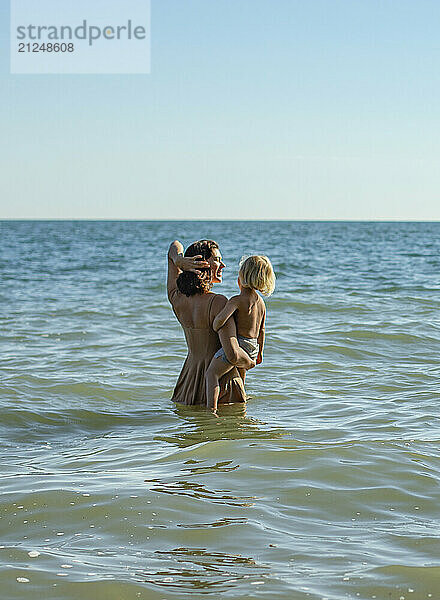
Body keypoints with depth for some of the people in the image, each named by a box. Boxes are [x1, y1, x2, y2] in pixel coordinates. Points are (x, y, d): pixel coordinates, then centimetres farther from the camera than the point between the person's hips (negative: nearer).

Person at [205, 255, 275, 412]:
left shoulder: (237, 300, -14)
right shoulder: (261, 302, 11)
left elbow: (221, 319, -29)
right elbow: (261, 330, 20)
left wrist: (215, 328, -7)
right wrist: (260, 352, 30)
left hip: (238, 343, -8)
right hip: (253, 347, 8)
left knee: (211, 374, -10)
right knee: (240, 378, 28)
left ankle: (212, 410, -26)